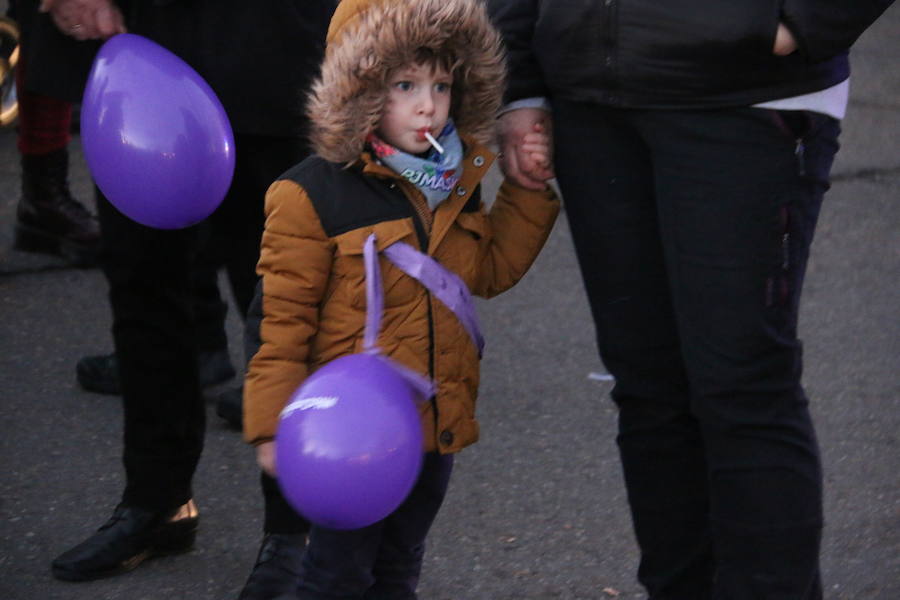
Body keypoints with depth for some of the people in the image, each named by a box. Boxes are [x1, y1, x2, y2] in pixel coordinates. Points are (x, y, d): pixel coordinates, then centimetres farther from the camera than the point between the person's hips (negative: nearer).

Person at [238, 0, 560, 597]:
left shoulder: (456, 185, 6)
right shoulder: (312, 196, -16)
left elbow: (491, 269, 15)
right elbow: (283, 319, -14)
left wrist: (527, 189, 5)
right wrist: (273, 425, -15)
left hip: (437, 424, 7)